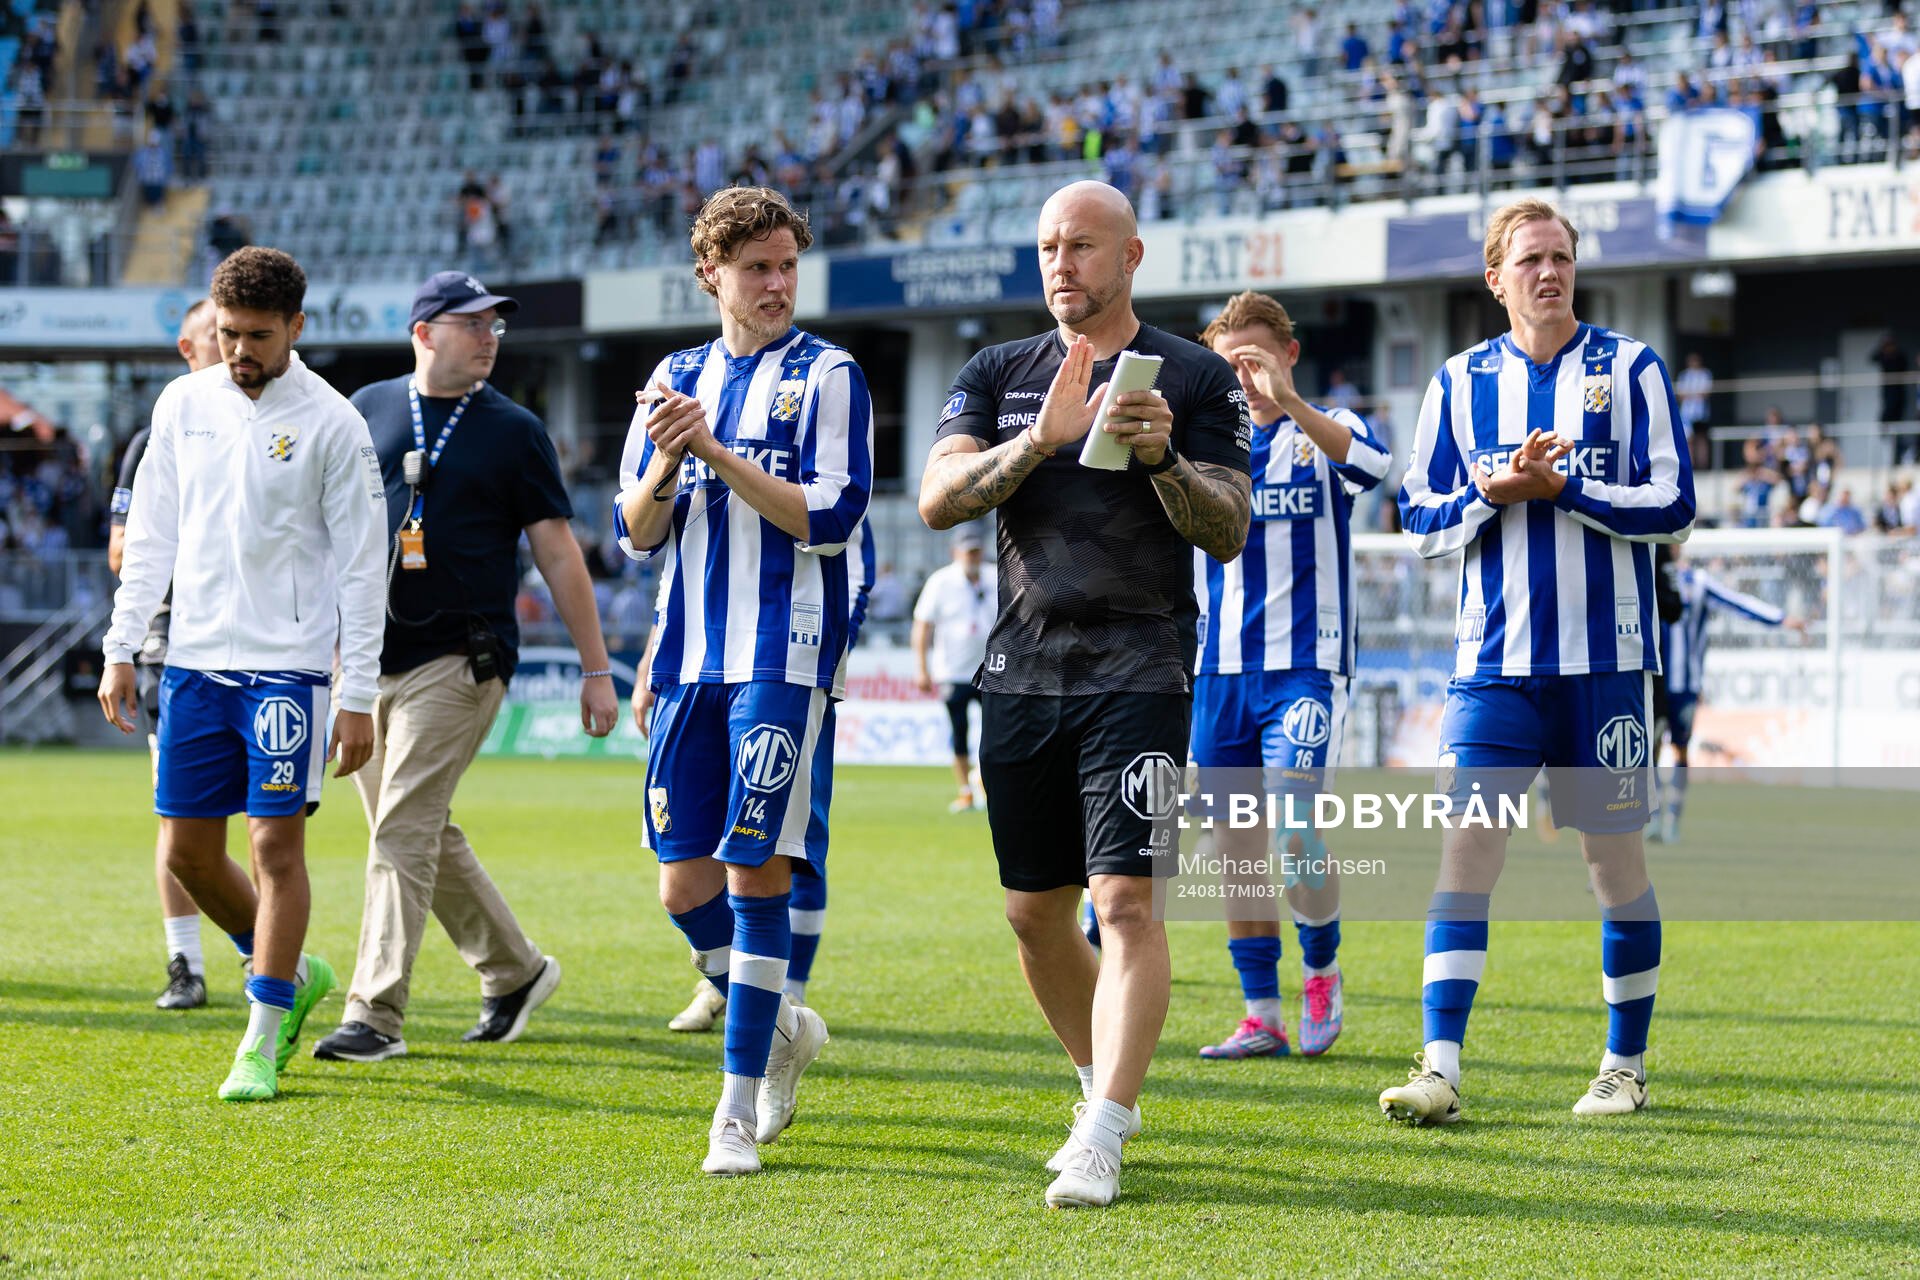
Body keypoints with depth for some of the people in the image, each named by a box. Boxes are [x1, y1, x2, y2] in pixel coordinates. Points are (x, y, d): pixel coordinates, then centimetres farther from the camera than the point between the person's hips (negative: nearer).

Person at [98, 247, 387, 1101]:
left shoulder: (330, 422, -5)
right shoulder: (183, 404, 8)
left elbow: (360, 567, -4)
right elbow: (151, 536, 14)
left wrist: (359, 695, -7)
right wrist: (121, 648, 8)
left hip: (286, 663, -5)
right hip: (192, 660, 5)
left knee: (277, 844, -6)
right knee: (187, 849, 5)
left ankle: (264, 1039, 2)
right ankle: (290, 975, 27)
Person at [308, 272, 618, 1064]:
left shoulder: (513, 431, 2)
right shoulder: (368, 410, 10)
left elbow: (558, 554, 3)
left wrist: (595, 670, -1)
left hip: (458, 662, -4)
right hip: (366, 661, 4)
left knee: (404, 831, -12)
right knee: (422, 835, 10)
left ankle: (376, 1015, -13)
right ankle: (514, 969, 26)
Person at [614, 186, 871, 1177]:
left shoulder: (827, 377, -1)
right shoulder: (676, 380, 13)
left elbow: (830, 518, -12)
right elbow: (636, 534, 11)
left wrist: (716, 454, -14)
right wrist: (666, 465, -9)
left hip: (785, 664, -5)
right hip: (692, 662, 5)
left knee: (757, 875, -9)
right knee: (686, 887, 4)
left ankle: (740, 1111, -3)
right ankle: (780, 1028, 29)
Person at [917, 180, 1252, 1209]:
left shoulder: (1193, 379, 3)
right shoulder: (999, 375, 13)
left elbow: (1228, 533, -2)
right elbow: (938, 498, -1)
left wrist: (1164, 458, -19)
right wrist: (1041, 438, -15)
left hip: (1139, 671, -5)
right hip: (1021, 677, 5)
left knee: (1126, 901, -15)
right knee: (1035, 913, 10)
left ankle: (1100, 1142, -18)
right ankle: (1110, 1089, 28)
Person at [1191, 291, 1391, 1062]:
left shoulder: (1323, 434, 1)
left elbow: (1372, 463, -22)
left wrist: (1287, 404, -37)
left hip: (1306, 665, -4)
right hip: (1220, 671, 4)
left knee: (1293, 828, -16)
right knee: (1235, 846, 2)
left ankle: (1322, 970, 8)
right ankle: (1261, 1018, 8)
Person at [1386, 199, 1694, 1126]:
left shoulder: (1630, 369, 2)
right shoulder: (1460, 382, 8)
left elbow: (1674, 508, -4)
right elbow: (1421, 523, 8)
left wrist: (1559, 487, -13)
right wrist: (1494, 492, -10)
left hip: (1603, 661, -1)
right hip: (1494, 661, 1)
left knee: (1615, 859, 5)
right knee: (1464, 848, -9)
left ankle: (1625, 1066, 18)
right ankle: (1440, 1068, -12)